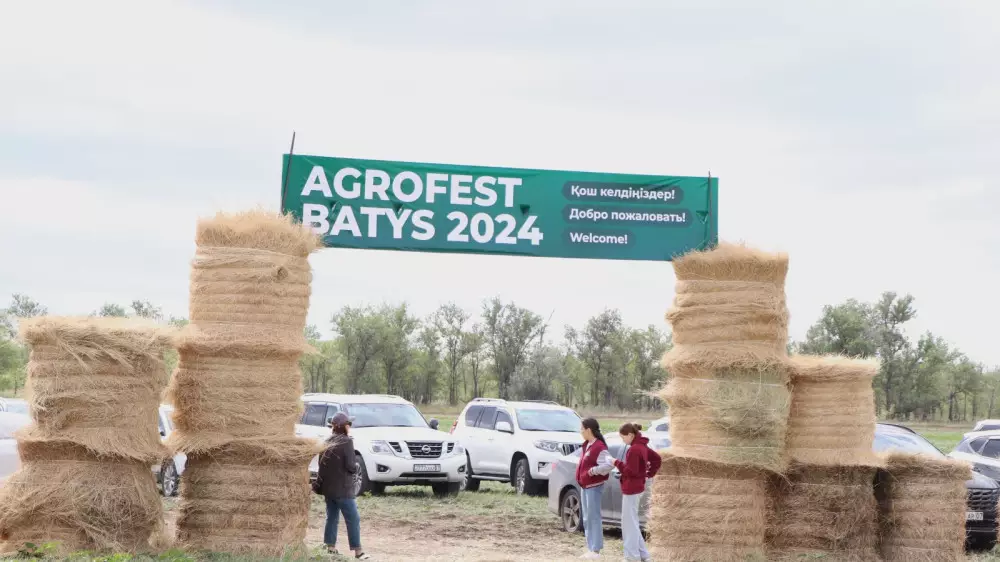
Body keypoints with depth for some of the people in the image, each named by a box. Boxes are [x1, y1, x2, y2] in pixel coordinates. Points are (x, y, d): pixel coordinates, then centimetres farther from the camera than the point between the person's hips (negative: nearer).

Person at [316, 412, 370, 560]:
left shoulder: (327, 442, 10)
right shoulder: (346, 442, -13)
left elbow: (322, 463, 13)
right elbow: (351, 466, -17)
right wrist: (356, 467, 3)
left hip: (328, 488, 8)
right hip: (342, 488, -8)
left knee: (332, 518, 15)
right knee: (353, 519, -3)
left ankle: (330, 548, 16)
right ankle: (358, 551, -4)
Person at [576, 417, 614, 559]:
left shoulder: (599, 447, -17)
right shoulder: (587, 445, 12)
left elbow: (609, 464, -27)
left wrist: (593, 471, -22)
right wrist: (581, 475, 10)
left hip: (593, 486, -10)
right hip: (585, 485, 10)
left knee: (594, 517, -8)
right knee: (587, 518, 12)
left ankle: (596, 550, -7)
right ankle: (590, 549, 17)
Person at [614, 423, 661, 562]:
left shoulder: (634, 449, -20)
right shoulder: (642, 446, 11)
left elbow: (630, 471, -22)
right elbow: (656, 459, 21)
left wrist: (617, 462, -12)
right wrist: (649, 473, 16)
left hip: (631, 488, -10)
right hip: (637, 487, 10)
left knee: (629, 522, -4)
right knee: (632, 522, 17)